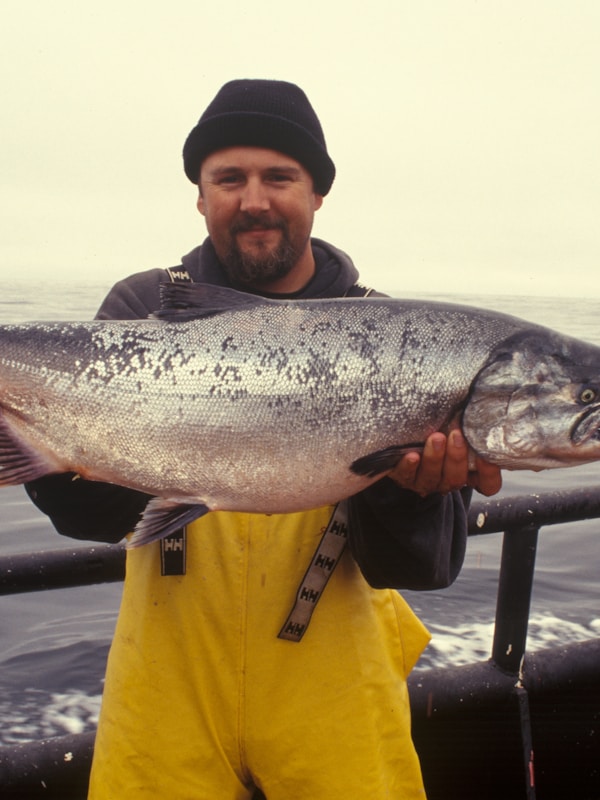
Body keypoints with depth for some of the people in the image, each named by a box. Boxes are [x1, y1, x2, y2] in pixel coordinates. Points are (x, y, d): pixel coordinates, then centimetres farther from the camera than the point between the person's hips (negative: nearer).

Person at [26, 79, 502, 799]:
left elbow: (414, 569, -8)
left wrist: (409, 487, -28)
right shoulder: (141, 311, -3)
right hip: (172, 681, 1)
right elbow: (93, 517, -9)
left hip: (334, 682, 0)